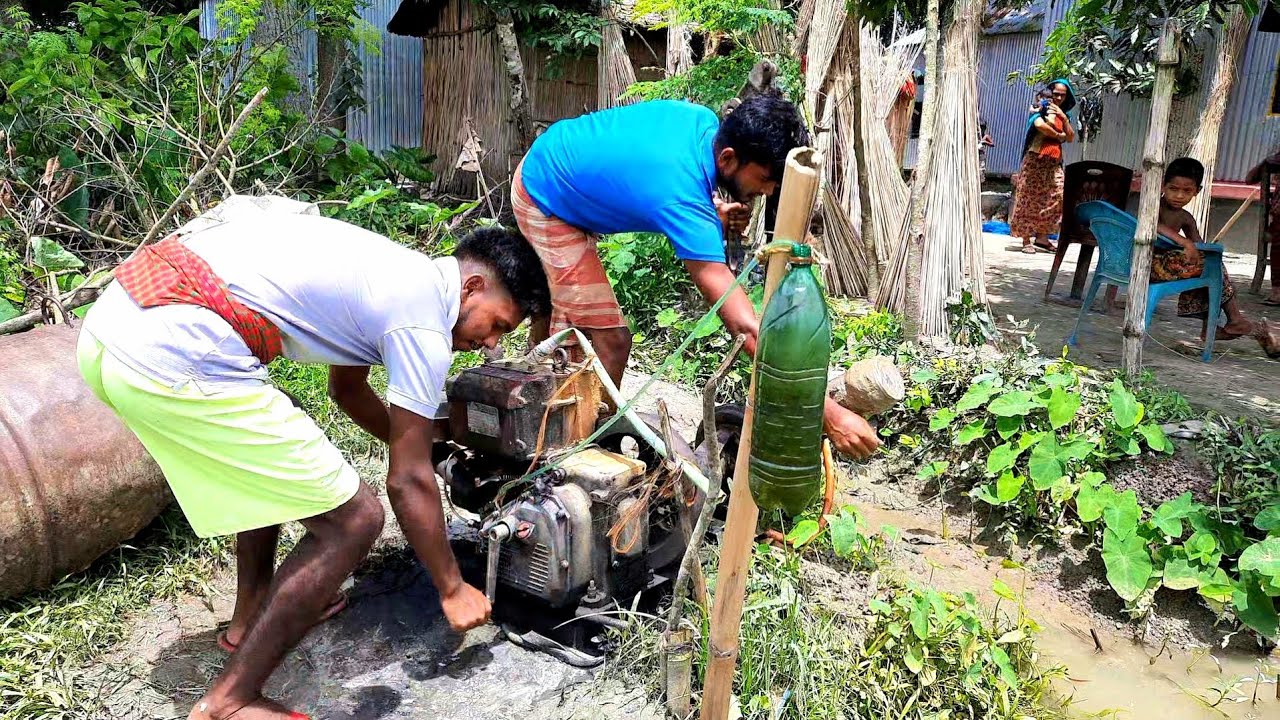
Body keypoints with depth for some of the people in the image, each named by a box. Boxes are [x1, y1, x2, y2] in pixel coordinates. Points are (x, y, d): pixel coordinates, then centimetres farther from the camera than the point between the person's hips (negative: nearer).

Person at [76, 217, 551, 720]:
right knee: (353, 519, -1)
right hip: (175, 361, -11)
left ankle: (251, 615, 43)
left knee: (273, 457, 33)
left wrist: (423, 445, 45)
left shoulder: (393, 271, 22)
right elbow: (407, 482, -1)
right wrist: (452, 590, 12)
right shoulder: (422, 319, -5)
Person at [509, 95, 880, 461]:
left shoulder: (704, 120, -17)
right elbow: (744, 325, -44)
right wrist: (828, 413, -45)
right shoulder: (682, 199, -40)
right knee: (610, 341, -13)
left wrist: (712, 213, -15)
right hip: (547, 204, -9)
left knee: (556, 302, 28)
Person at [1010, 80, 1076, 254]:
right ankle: (1026, 240, -1)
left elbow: (1071, 138, 12)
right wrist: (1058, 135, -9)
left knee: (1058, 197, -5)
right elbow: (1040, 125, -23)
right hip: (1036, 160, -6)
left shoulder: (1064, 115, 21)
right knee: (1031, 198, -5)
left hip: (1054, 163, 6)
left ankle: (1042, 237, 3)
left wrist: (1064, 118, 2)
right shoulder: (1040, 111, 0)